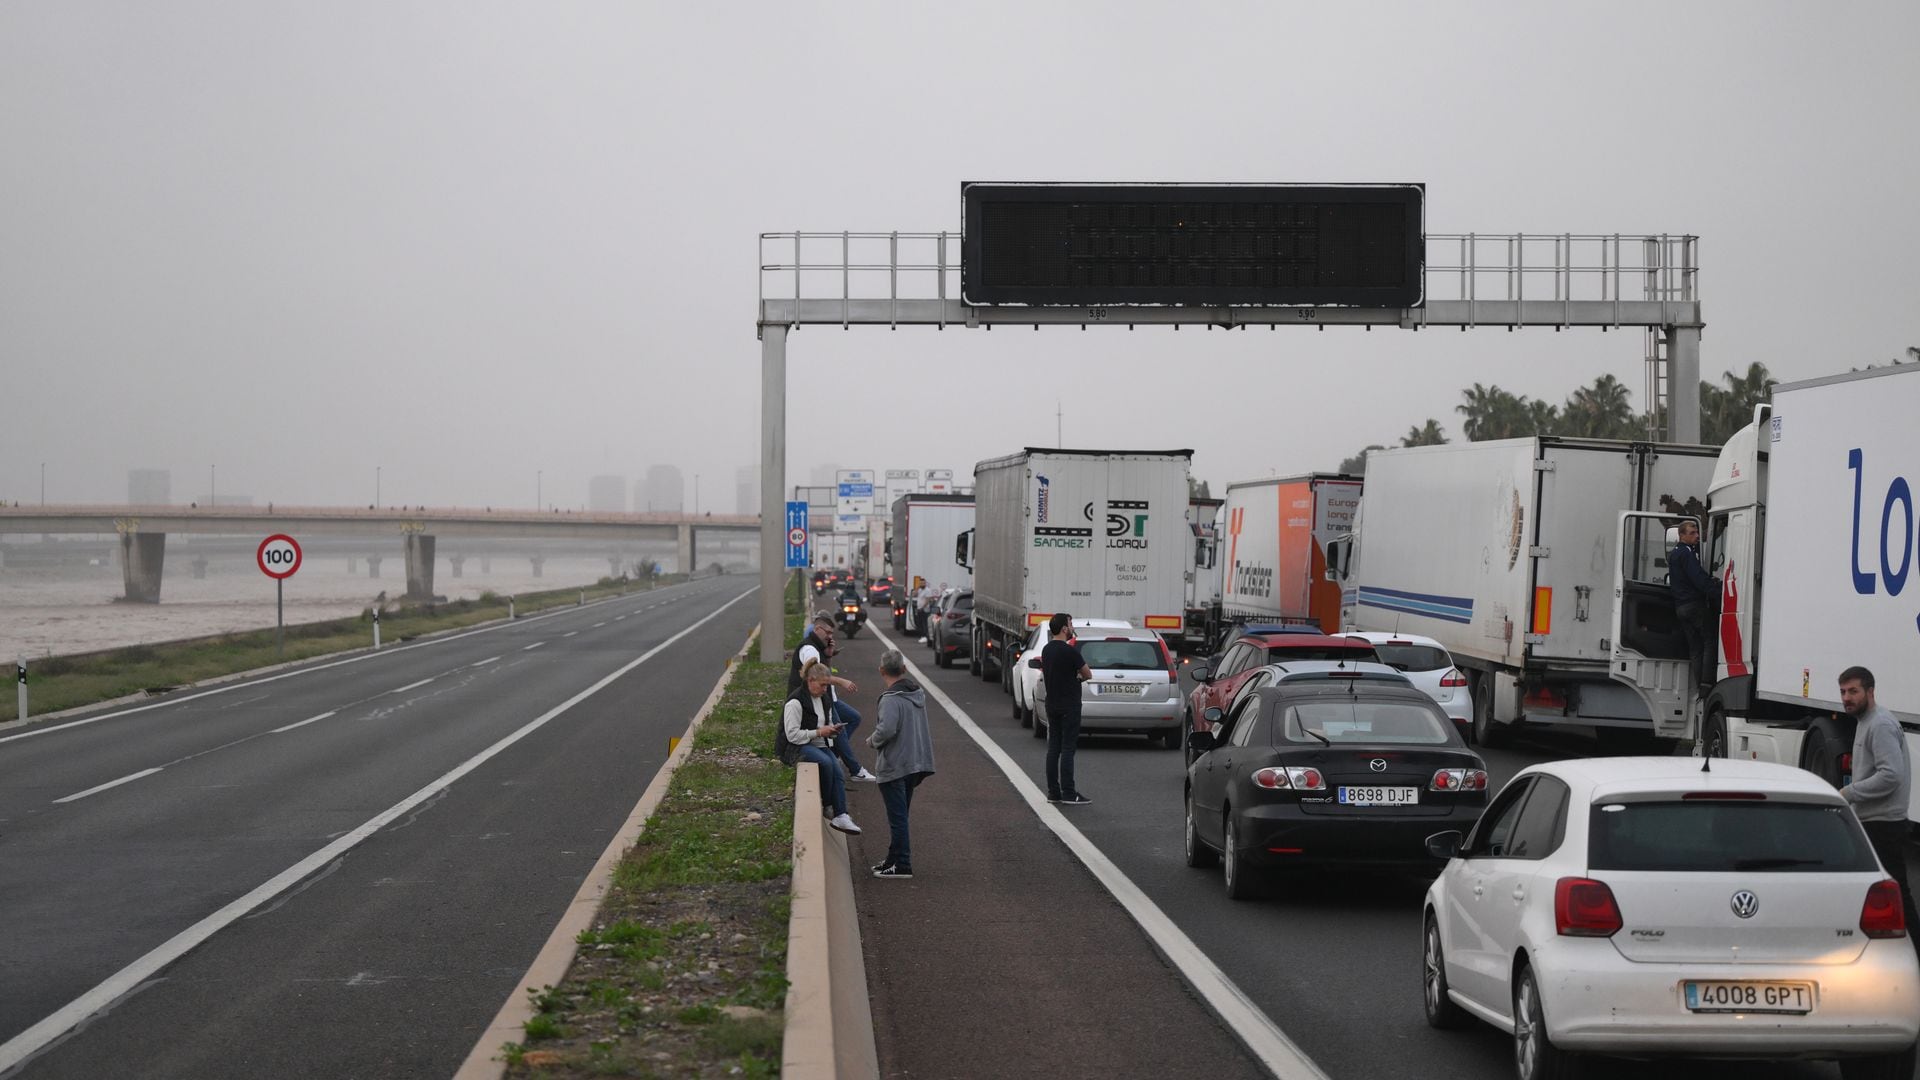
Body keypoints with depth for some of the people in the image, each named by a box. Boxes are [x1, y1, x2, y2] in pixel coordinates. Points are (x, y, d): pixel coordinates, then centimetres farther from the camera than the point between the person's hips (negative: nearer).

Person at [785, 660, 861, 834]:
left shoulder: (824, 700, 15)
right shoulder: (796, 702, -12)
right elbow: (792, 735, -17)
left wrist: (832, 730, 4)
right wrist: (819, 732, -19)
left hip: (820, 745, 7)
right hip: (800, 747, -7)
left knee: (837, 771, -22)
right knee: (826, 762, -34)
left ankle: (840, 815, -29)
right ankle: (827, 805, -16)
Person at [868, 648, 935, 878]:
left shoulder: (891, 699, -20)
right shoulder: (918, 693, 9)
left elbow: (886, 729, -33)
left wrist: (872, 741, -12)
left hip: (894, 765, -9)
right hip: (915, 762, 9)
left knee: (897, 817, -3)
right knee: (900, 814, 19)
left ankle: (902, 865, 0)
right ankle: (893, 859, 28)